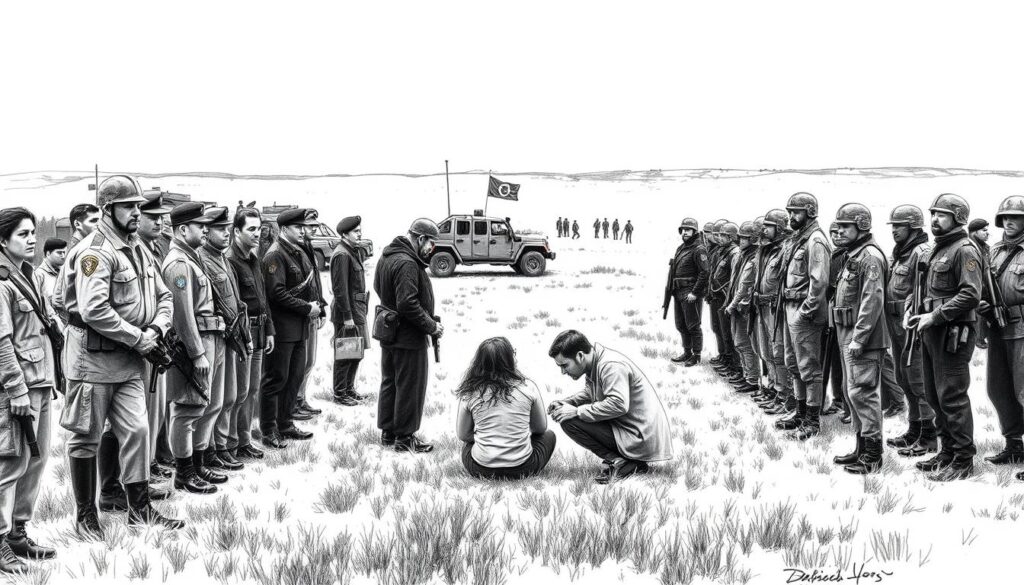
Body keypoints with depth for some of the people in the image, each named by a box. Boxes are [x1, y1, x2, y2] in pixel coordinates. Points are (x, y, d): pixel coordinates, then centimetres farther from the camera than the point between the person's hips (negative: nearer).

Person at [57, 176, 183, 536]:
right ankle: (85, 515, 14)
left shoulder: (139, 250, 10)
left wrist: (155, 330, -4)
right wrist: (138, 338, -19)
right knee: (86, 438, 4)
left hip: (130, 359, 8)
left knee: (136, 431, 6)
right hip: (93, 358, -8)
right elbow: (94, 310, -27)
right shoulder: (95, 252, -17)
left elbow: (163, 296, 16)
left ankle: (140, 508, 15)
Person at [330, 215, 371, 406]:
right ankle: (340, 394, 7)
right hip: (347, 313, -9)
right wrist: (347, 316, -20)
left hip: (358, 310, 9)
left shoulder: (355, 252, 14)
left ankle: (349, 388, 27)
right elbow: (340, 288, -19)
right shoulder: (342, 255, -16)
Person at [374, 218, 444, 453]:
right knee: (410, 387, 1)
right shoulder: (407, 264, -24)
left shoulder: (386, 256, 8)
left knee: (390, 383, 18)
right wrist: (432, 326, -19)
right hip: (409, 337, -10)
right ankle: (405, 438, 7)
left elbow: (378, 287, 20)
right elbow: (408, 304, -30)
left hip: (388, 334, 10)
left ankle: (388, 431, 28)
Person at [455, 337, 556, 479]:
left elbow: (462, 435, 5)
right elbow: (541, 428, 6)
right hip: (522, 469, -2)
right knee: (549, 435, 27)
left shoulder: (470, 393, -6)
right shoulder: (528, 388, -8)